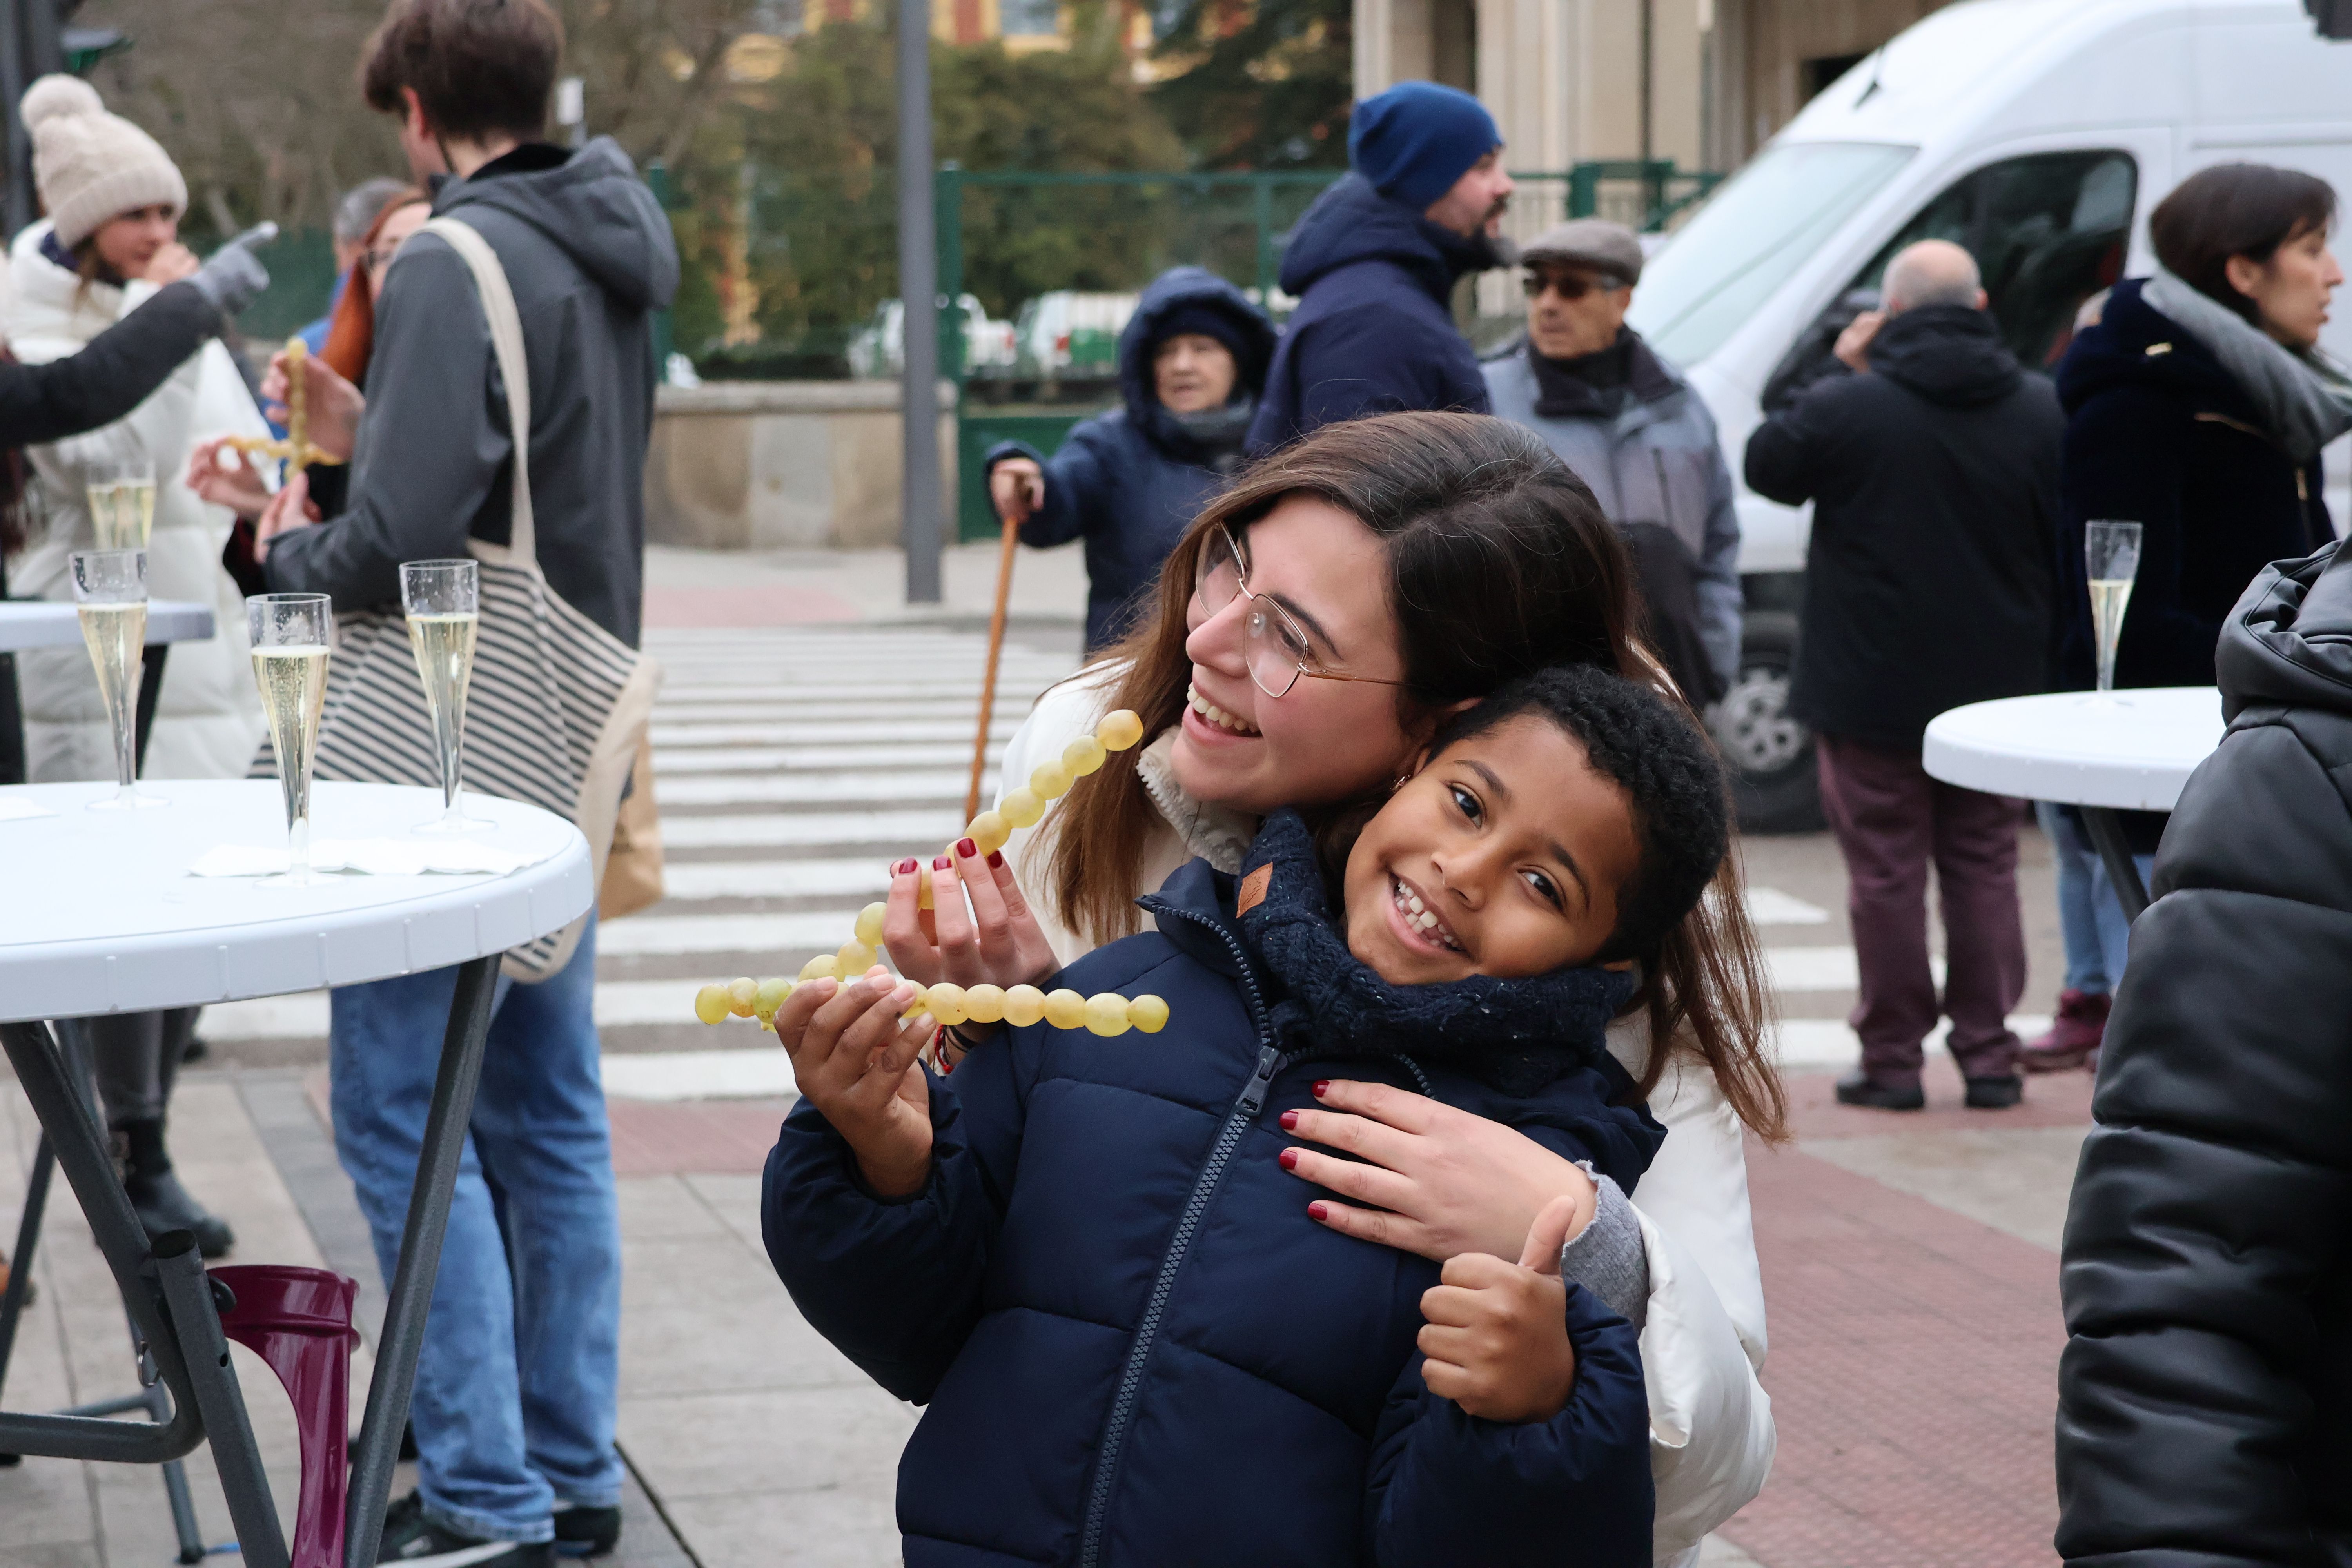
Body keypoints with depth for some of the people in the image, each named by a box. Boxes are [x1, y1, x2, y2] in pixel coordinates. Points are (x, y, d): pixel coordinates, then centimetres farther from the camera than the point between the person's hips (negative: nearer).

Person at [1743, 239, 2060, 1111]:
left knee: (1886, 871, 4)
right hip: (1996, 692, 3)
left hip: (1872, 688, -3)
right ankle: (1988, 1056, 12)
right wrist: (2044, 661, 18)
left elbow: (1766, 468, 4)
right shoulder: (2042, 412, -1)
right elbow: (2072, 544, 7)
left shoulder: (1844, 408, -14)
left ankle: (1893, 1058, 6)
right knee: (1984, 866, 12)